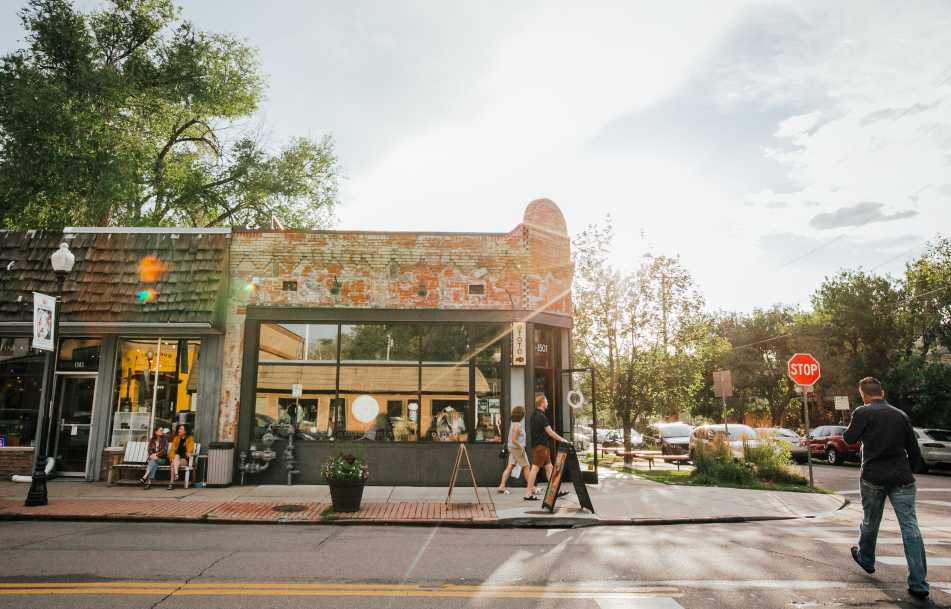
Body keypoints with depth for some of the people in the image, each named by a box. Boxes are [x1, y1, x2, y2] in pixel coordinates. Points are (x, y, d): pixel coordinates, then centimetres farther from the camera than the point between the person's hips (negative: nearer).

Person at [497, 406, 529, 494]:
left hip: (512, 448, 9)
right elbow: (514, 440, -24)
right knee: (526, 467, 3)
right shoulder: (517, 425, -19)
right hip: (517, 448, -9)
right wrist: (521, 447, -15)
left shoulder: (513, 424, 10)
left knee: (509, 467, 5)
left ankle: (501, 486, 1)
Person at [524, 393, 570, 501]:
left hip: (537, 444, 10)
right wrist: (562, 440, -8)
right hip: (540, 445, -10)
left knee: (549, 467, 13)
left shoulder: (534, 414, 13)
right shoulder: (541, 416, -16)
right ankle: (528, 494, -4)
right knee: (535, 468, -7)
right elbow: (550, 432, -17)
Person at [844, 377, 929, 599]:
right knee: (910, 527, 0)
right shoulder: (901, 415, 5)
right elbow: (915, 452, 9)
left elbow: (849, 438, -2)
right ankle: (918, 584, -1)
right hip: (902, 479, 2)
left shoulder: (863, 413, -8)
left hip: (873, 478, -2)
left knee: (870, 522, 17)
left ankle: (866, 559, 38)